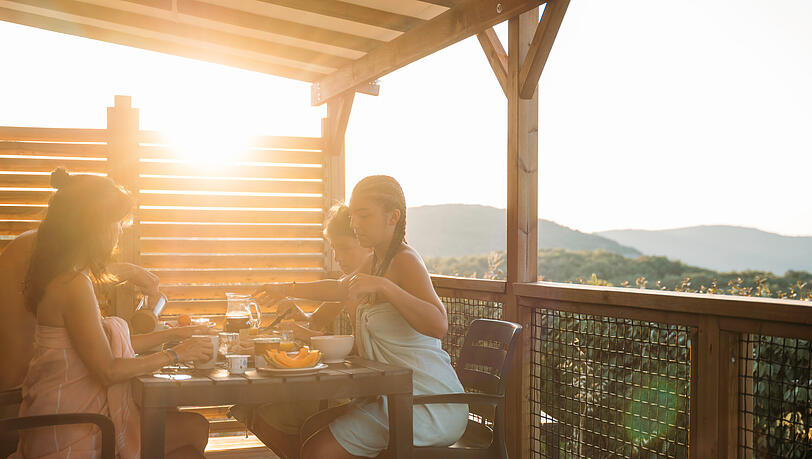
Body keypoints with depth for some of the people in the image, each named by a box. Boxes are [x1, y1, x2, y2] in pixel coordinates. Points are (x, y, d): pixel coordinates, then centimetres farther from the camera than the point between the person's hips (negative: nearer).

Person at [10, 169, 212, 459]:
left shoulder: (63, 278, 10)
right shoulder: (74, 285, -21)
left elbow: (100, 347, 13)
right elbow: (107, 371, -21)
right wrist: (176, 354, -11)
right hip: (74, 435, -9)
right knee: (195, 429, -5)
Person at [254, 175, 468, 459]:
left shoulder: (405, 260, -15)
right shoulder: (376, 262, 14)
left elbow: (438, 326, -30)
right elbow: (339, 289, 35)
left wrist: (382, 286, -35)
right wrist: (286, 289, 33)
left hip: (428, 403, -9)